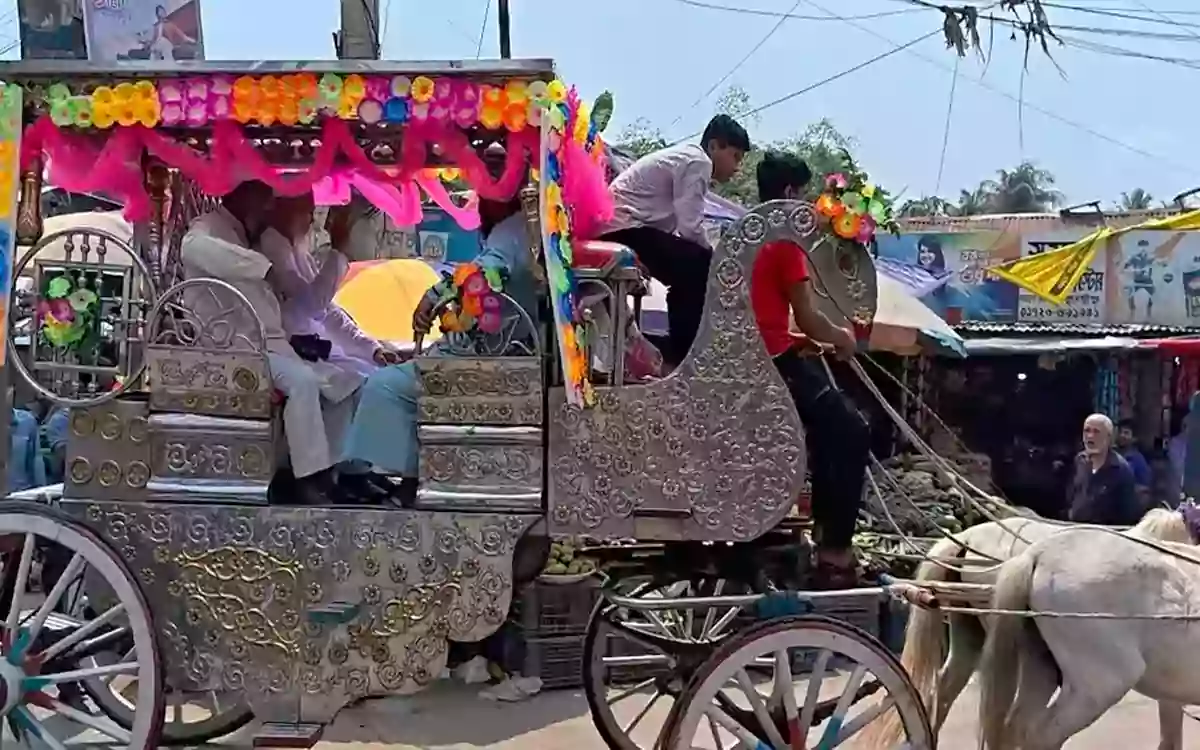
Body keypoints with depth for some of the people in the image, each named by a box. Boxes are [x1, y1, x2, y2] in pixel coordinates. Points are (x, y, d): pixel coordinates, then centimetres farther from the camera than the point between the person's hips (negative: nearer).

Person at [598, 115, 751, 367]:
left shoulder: (684, 157, 22)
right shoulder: (698, 161, -9)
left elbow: (680, 224, 17)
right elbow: (690, 227, -16)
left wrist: (709, 256, 9)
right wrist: (714, 259, -1)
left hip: (611, 225, 10)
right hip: (626, 226, -10)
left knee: (686, 274, 15)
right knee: (698, 267, -12)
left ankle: (676, 352, 18)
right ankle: (679, 355, -7)